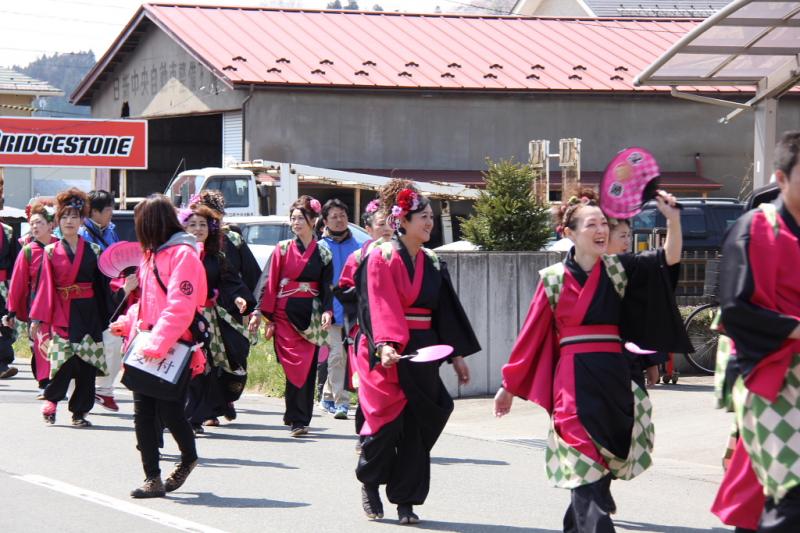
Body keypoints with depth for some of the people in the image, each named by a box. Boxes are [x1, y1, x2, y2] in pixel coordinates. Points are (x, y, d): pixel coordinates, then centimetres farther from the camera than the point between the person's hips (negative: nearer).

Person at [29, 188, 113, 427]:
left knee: (86, 364, 0)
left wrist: (107, 318, 4)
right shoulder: (51, 252, 4)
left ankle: (80, 411, 8)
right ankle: (51, 399, 10)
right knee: (64, 361, -12)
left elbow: (102, 285, 7)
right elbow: (45, 287, 1)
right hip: (62, 313, -2)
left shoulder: (93, 251, 8)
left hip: (88, 314, 2)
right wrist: (38, 318, -5)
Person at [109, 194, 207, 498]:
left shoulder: (183, 254, -11)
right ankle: (153, 480, 5)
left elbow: (181, 307, -20)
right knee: (143, 414, 2)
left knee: (170, 412, -2)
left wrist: (157, 342, -27)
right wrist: (127, 323, 21)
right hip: (147, 350, 8)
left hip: (174, 351, -8)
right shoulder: (151, 255, 18)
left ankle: (189, 458, 24)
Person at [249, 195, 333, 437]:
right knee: (294, 365, -11)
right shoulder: (282, 249, 6)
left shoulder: (323, 254, 10)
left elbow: (327, 288, 8)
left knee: (308, 367, -2)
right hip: (285, 314, -2)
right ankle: (297, 419, -9)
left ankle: (297, 417, 6)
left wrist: (327, 311, -9)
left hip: (310, 315, 2)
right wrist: (261, 313, -1)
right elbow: (270, 283, 4)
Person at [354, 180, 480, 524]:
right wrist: (384, 344, -33)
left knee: (418, 426, 1)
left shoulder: (432, 263, 12)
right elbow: (380, 306, -18)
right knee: (386, 423, -5)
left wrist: (457, 355, 14)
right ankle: (369, 483, 21)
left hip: (422, 352, 5)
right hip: (386, 353, -5)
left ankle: (406, 501, 8)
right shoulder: (382, 258, -6)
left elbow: (446, 311, 16)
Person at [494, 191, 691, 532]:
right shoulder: (554, 279, 1)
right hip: (575, 381, -3)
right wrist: (509, 386, 8)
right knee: (588, 470, -12)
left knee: (596, 472, 11)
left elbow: (670, 258, 0)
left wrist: (673, 219, -16)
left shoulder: (618, 270, 8)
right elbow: (531, 336, 5)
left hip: (614, 379, 3)